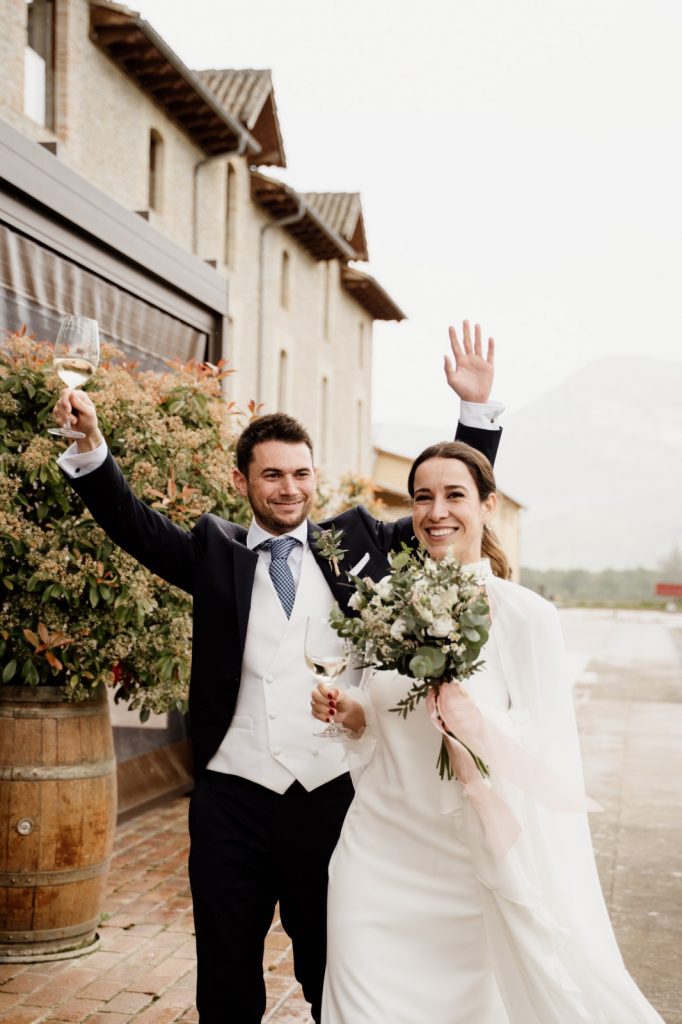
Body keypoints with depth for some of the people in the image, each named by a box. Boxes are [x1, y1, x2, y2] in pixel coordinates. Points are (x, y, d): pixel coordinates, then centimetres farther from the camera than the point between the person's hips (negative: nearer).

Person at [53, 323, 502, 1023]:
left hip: (335, 797, 0)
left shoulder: (358, 540, 8)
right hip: (232, 801, 0)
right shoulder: (214, 551, 7)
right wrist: (89, 443, -17)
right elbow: (135, 525, -1)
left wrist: (476, 406, -1)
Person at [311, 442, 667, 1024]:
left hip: (470, 862, -4)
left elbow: (546, 757, -12)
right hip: (376, 854, 4)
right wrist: (349, 712, -4)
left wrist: (475, 718, -28)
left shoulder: (527, 616, -10)